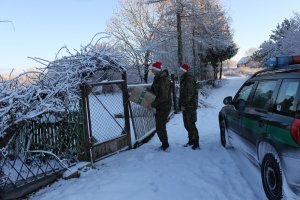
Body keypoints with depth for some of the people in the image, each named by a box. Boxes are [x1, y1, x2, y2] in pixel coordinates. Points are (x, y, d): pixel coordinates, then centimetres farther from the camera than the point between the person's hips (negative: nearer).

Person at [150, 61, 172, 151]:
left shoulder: (164, 80, -20)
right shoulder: (157, 79, 9)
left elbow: (163, 97, -24)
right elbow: (153, 91, 19)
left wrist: (154, 104, -19)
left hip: (164, 107, -9)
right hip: (158, 107, 9)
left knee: (160, 127, -5)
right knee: (159, 126, 15)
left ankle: (165, 144, 11)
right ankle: (164, 143, 27)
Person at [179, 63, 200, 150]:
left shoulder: (189, 79, -16)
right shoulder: (184, 79, 15)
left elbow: (190, 94, -22)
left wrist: (184, 104, -19)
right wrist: (181, 104, 14)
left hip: (190, 106, -10)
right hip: (185, 106, 10)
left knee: (191, 125, -7)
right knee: (187, 124, 16)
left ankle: (196, 143, 1)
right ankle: (191, 140, 28)